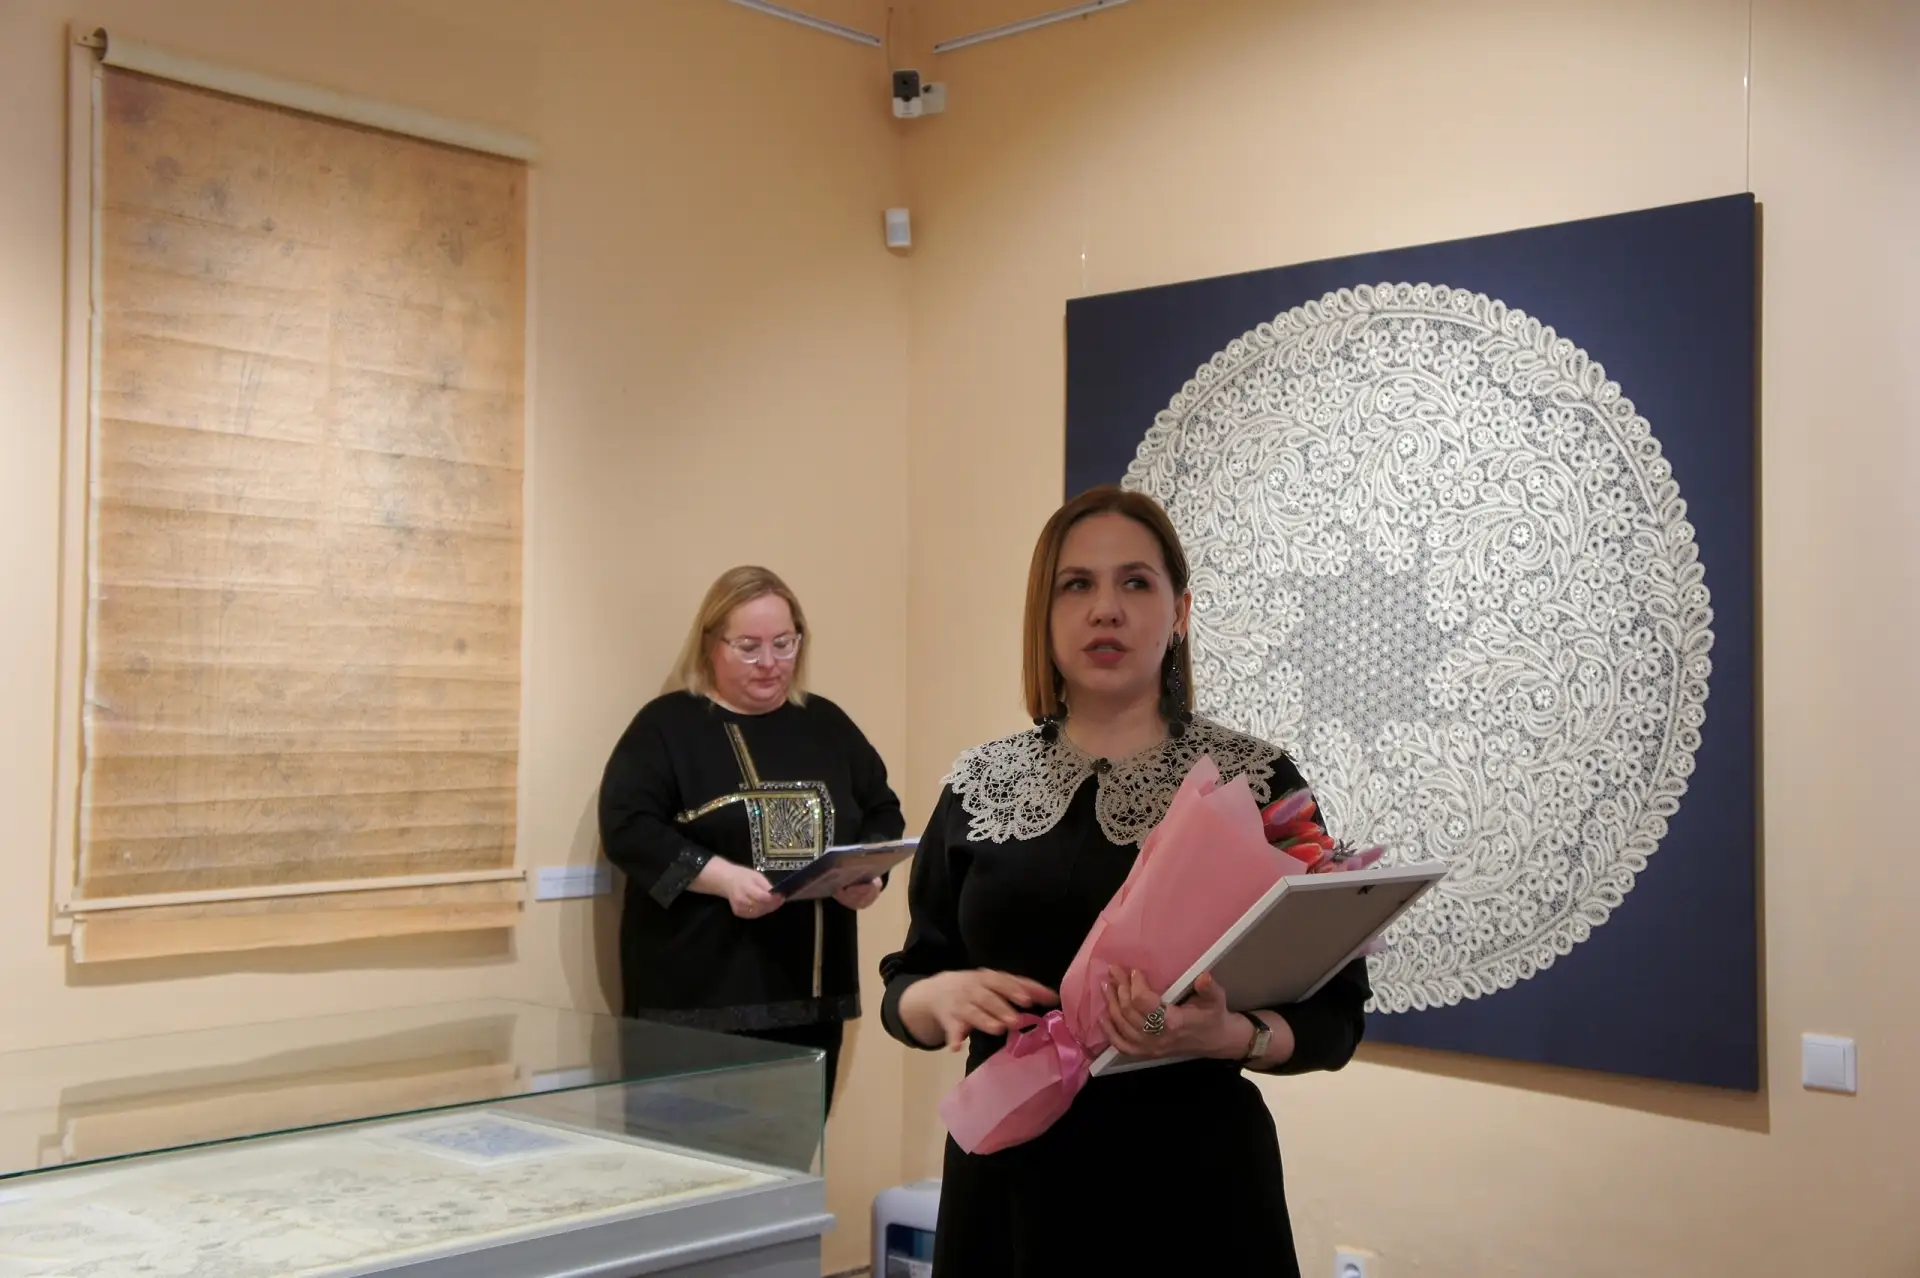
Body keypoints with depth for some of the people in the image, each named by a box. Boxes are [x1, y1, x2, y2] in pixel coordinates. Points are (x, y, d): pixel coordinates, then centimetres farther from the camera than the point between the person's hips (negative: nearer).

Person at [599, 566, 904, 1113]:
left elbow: (883, 809, 19)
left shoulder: (826, 724, 15)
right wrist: (723, 878, -22)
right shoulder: (668, 723, -1)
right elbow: (627, 826, -11)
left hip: (813, 995, 5)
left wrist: (869, 871, -3)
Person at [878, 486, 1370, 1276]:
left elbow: (1333, 1016, -4)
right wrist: (944, 996, -14)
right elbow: (903, 989, 8)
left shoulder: (1254, 783, -5)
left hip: (1191, 1185, -2)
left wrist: (1226, 1035, -23)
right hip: (1010, 1178, 3)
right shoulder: (979, 787, 3)